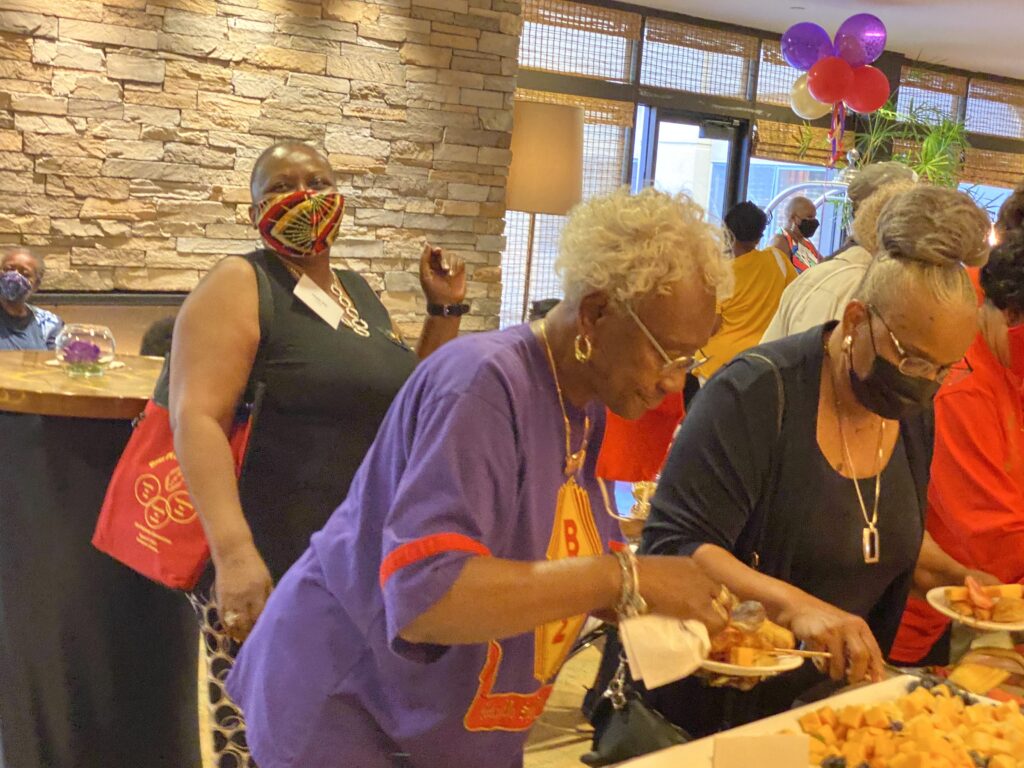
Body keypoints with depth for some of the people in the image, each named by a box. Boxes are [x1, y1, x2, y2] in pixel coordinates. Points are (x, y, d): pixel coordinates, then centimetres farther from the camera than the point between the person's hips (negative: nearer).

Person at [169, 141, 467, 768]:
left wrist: (446, 308, 11)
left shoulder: (360, 292, 13)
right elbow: (197, 418, -19)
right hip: (273, 569, -7)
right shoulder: (240, 286, -7)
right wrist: (233, 550, -29)